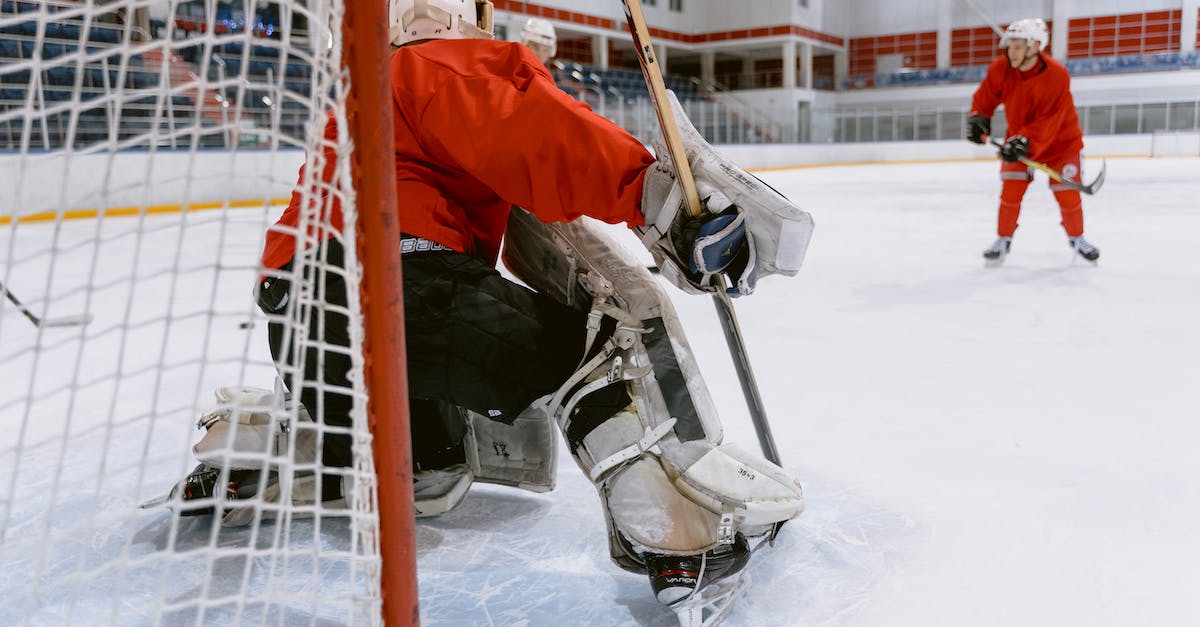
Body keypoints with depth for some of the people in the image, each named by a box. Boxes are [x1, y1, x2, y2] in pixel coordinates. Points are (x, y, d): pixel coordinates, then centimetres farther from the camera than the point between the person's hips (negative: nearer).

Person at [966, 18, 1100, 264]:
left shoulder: (1057, 75, -28)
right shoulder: (1001, 69, -17)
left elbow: (1048, 121, -31)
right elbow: (986, 96, 0)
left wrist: (1024, 142, -42)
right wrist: (978, 117, -17)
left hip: (1060, 140, -3)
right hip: (1018, 138, 3)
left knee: (1067, 194, -1)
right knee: (1011, 190, -6)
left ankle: (1077, 237, 23)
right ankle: (1003, 240, 10)